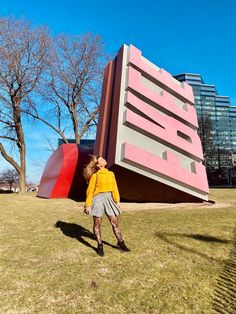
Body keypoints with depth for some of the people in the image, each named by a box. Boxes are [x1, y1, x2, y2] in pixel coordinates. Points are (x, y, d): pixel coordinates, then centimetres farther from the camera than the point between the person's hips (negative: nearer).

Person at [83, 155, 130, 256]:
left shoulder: (111, 174, 11)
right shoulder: (95, 175, -3)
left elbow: (115, 188, 11)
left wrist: (117, 200, 6)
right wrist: (88, 205, -6)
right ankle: (100, 245, 22)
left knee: (115, 222, 5)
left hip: (109, 199, 4)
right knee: (97, 224, 6)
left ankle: (120, 243, 21)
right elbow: (90, 191, -3)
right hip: (98, 199, -3)